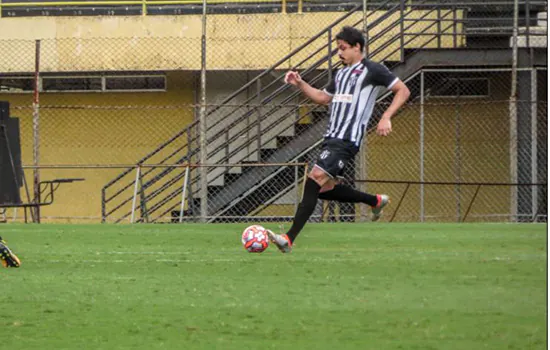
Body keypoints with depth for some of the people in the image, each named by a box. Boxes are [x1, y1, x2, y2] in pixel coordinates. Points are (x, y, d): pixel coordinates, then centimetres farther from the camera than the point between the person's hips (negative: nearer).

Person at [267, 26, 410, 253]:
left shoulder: (372, 70, -2)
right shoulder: (341, 74, 22)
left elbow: (403, 91, -3)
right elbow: (323, 98, 34)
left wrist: (386, 118, -15)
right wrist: (300, 84, 19)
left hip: (347, 141, -10)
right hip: (331, 137, 10)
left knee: (314, 181, -20)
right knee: (324, 189, 12)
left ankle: (289, 239, -26)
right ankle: (376, 201, 31)